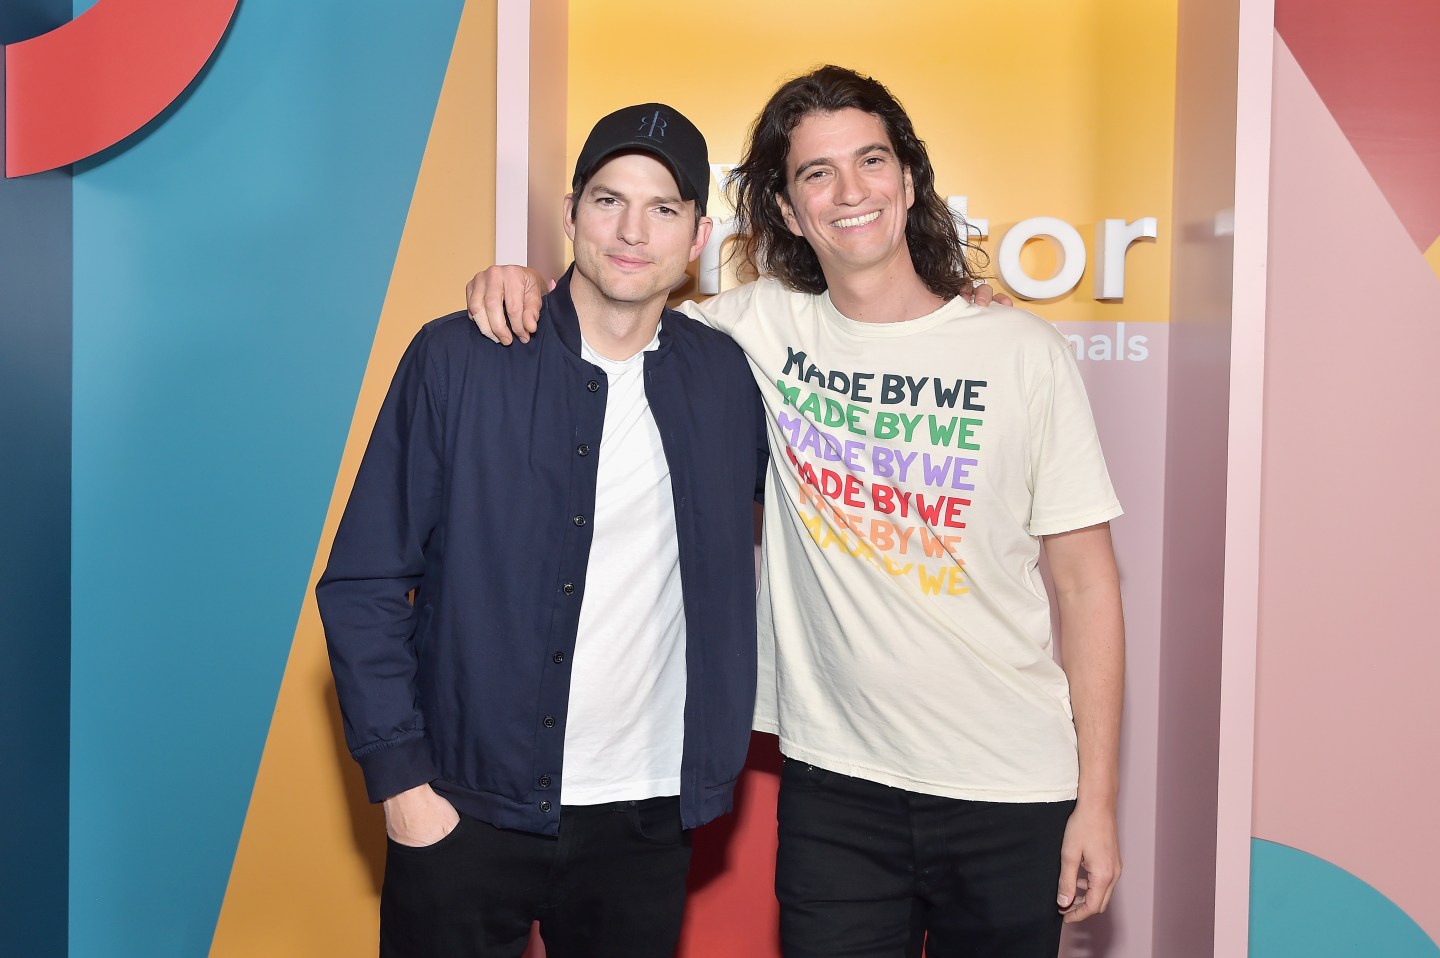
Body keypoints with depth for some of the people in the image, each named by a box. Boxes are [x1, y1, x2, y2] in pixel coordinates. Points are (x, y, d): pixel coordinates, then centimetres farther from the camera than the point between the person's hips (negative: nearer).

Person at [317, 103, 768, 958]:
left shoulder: (723, 376, 2)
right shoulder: (458, 360, -7)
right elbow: (363, 587, -5)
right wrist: (400, 779, -9)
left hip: (645, 819, 3)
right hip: (465, 812, -2)